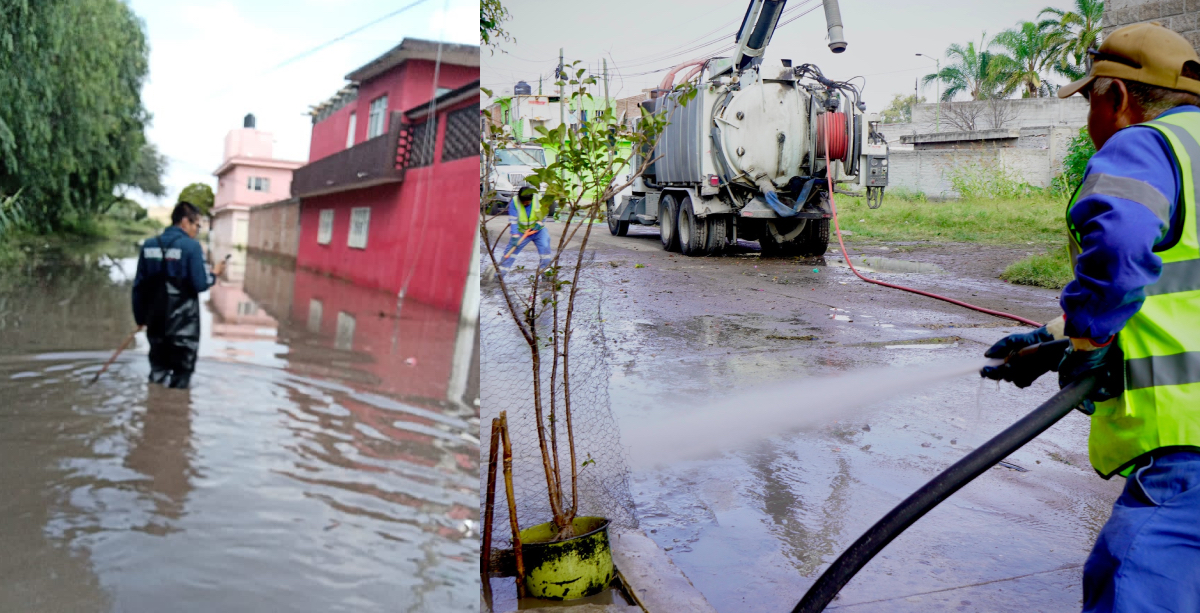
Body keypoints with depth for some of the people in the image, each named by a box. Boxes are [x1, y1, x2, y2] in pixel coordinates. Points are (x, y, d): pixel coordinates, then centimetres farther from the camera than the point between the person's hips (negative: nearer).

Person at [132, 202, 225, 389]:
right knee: (181, 374, 4)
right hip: (183, 324, -5)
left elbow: (139, 285, 8)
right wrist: (214, 273, 7)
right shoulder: (191, 246, -11)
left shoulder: (150, 245, 6)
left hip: (156, 321, 5)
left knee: (158, 373, 16)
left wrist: (140, 317, 17)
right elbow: (200, 284, -13)